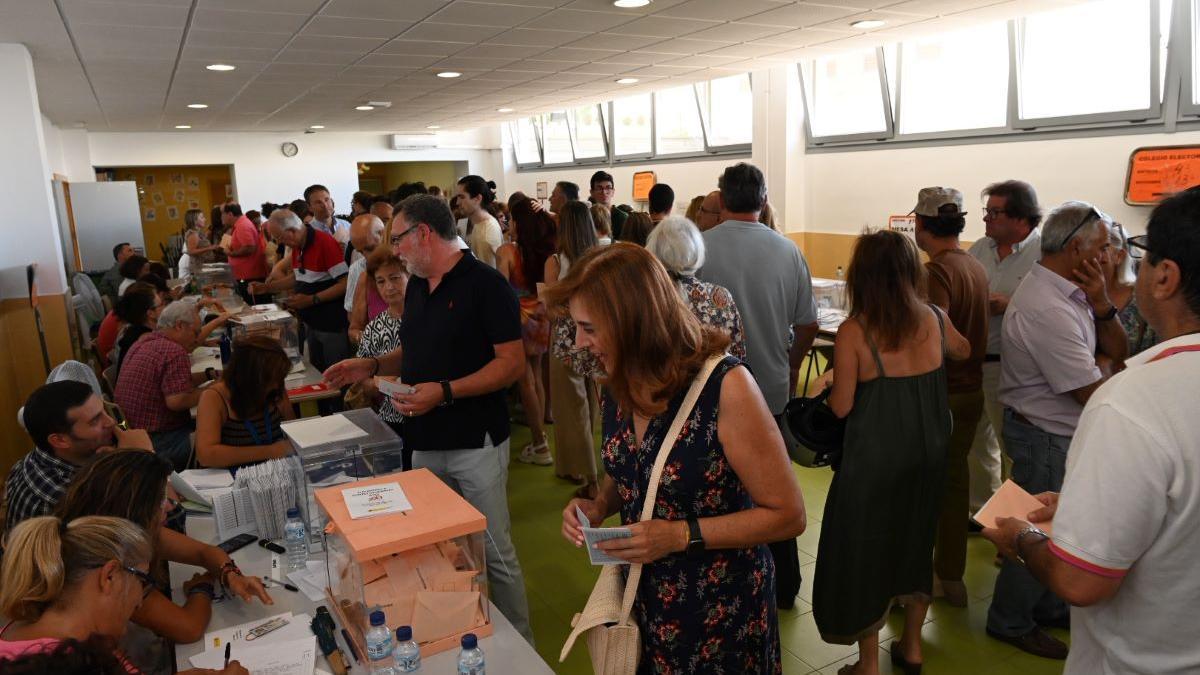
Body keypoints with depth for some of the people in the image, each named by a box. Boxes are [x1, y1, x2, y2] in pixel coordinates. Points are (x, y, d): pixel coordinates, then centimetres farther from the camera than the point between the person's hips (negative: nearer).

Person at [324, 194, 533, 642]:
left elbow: (512, 364, -17)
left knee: (495, 552, 2)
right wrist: (372, 366, 7)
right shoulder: (417, 287, 12)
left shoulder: (485, 285, -13)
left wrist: (445, 391, -24)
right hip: (425, 442, 8)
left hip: (476, 444, -7)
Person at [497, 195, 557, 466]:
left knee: (526, 382, 6)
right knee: (536, 378, 19)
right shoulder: (548, 250, -3)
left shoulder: (507, 251, -16)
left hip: (518, 319, -6)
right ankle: (539, 437, 29)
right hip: (541, 317, 6)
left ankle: (539, 446, 14)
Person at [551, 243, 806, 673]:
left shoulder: (725, 386, -25)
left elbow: (787, 515, -18)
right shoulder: (625, 384, -6)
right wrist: (598, 507, -8)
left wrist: (681, 535, -25)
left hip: (720, 609, -5)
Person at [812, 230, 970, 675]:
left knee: (864, 552, 11)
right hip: (928, 453, 5)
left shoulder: (853, 332, -18)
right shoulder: (933, 318, -4)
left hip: (875, 459, -5)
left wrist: (829, 381, 4)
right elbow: (962, 352, 19)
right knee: (915, 539, 22)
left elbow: (841, 407, -16)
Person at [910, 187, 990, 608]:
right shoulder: (976, 267, 7)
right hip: (971, 390, 8)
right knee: (954, 479, 17)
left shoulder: (936, 272, -19)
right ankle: (951, 576, 30)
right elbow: (974, 333, 14)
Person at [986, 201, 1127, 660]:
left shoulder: (1070, 291, 4)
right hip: (1046, 438, -9)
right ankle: (1010, 621, 27)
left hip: (1059, 434, 9)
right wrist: (1103, 363, -4)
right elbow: (1095, 394, -25)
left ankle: (1049, 608, 42)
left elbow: (1118, 350, 5)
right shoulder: (1047, 309, -28)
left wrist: (1100, 303, -10)